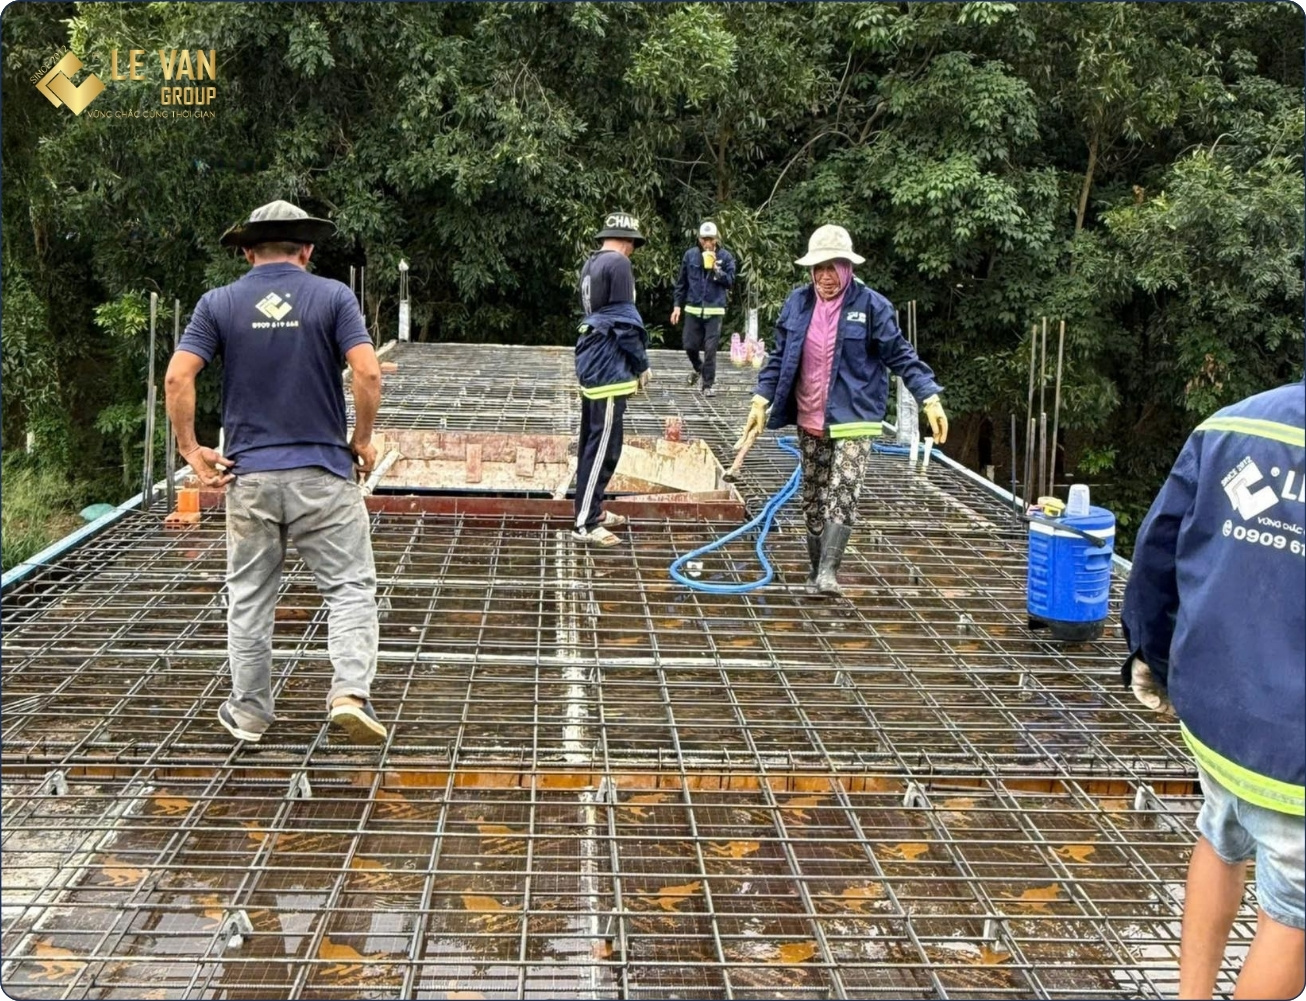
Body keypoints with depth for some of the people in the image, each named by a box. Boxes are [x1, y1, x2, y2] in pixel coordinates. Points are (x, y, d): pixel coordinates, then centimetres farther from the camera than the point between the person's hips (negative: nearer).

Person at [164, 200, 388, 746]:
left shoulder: (219, 303, 3)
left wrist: (190, 449, 1)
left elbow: (178, 376, -7)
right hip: (323, 472, -2)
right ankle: (351, 692, -11)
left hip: (248, 475, 2)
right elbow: (367, 373, -12)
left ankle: (248, 711, 20)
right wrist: (363, 440, 1)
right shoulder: (333, 296, -1)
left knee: (249, 598, 13)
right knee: (350, 587, 5)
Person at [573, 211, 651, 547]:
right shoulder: (618, 263, -13)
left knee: (591, 442, 16)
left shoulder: (591, 264, 15)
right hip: (608, 367, -10)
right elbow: (625, 320, -16)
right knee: (604, 446, -8)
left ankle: (592, 509, 25)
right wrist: (642, 364, -6)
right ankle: (585, 523, -8)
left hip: (591, 363, 10)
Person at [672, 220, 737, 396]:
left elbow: (730, 281, -2)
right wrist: (677, 305, 4)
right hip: (693, 309, 2)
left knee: (710, 349, -4)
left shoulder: (725, 256, 0)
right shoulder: (690, 255, 3)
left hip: (714, 310, -2)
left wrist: (715, 268, -15)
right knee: (690, 345, 5)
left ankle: (708, 384, 5)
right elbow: (681, 282, 8)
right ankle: (699, 368, 36)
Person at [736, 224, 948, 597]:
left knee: (842, 492, -16)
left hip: (853, 418, -4)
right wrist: (761, 399, 3)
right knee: (813, 496, 10)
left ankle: (828, 572, -19)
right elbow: (780, 357, 10)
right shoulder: (798, 302, 3)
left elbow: (900, 356, -6)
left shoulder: (871, 305, -7)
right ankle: (816, 570, 20)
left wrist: (930, 398, -14)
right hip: (809, 421, 4)